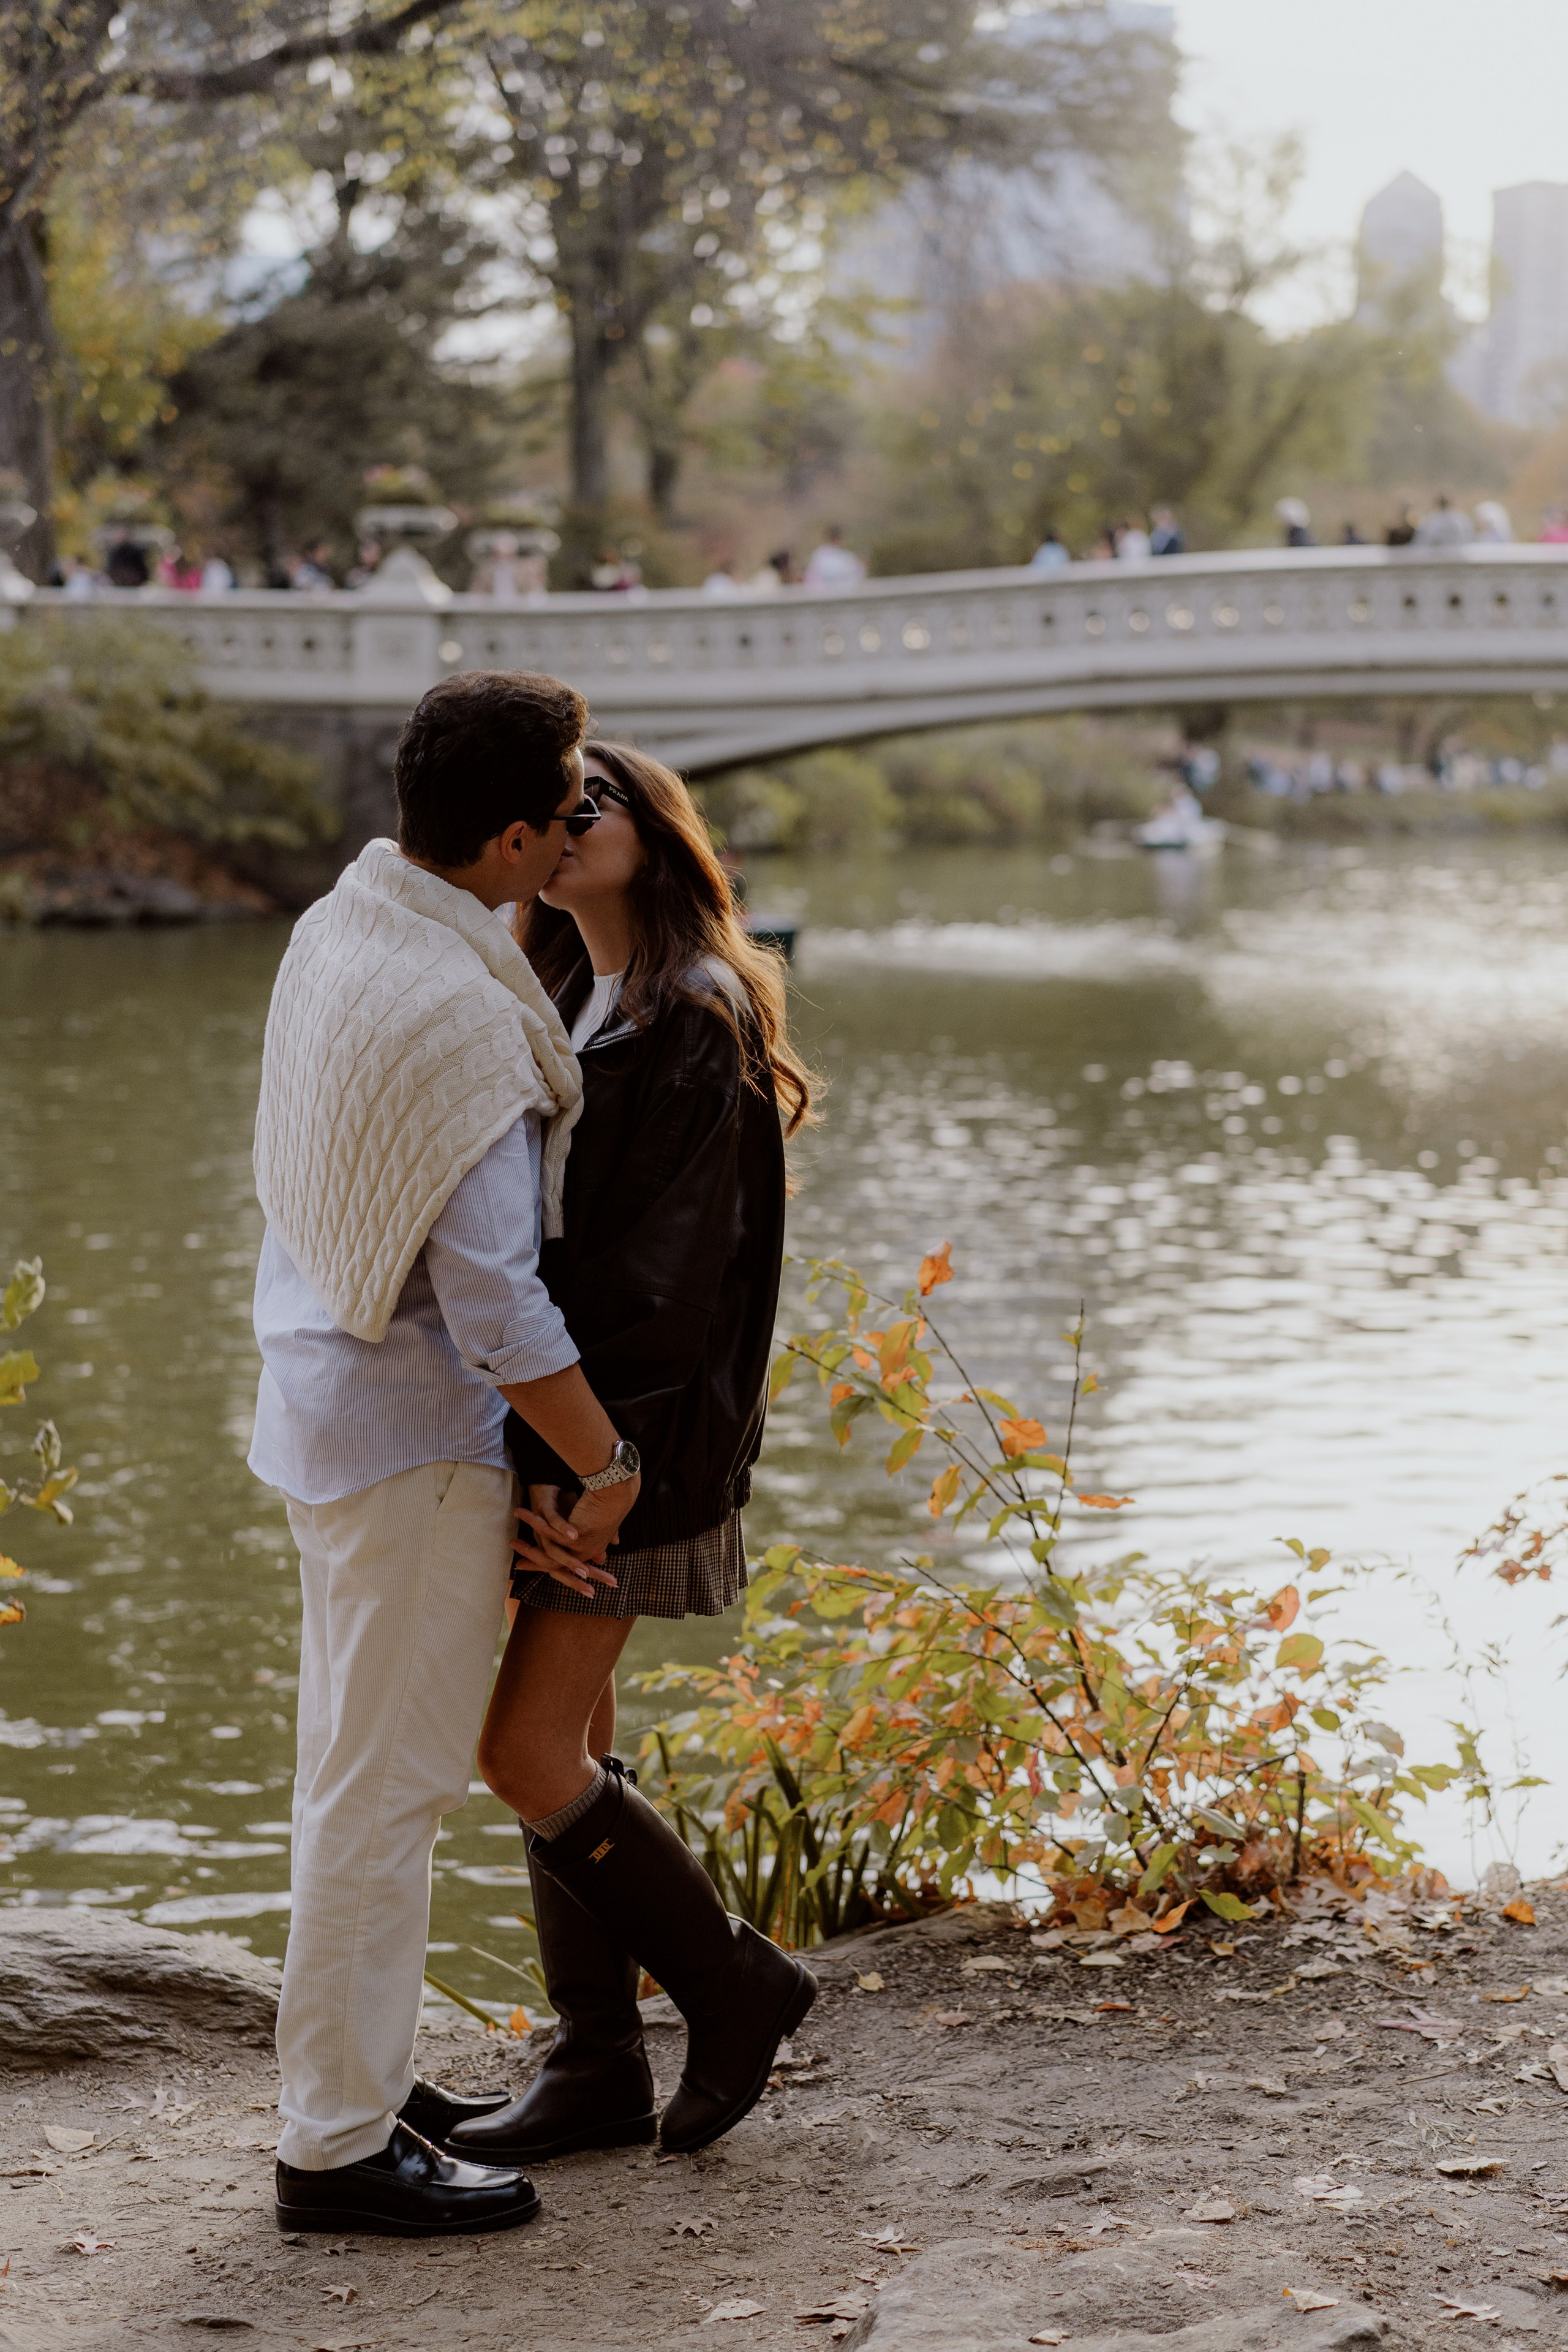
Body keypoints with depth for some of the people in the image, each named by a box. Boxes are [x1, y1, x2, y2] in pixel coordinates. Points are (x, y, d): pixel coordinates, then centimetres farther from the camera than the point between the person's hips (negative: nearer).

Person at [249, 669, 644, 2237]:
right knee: (385, 1786, -2)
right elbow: (493, 1302, -25)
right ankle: (339, 2145, 6)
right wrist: (606, 1462, -12)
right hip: (419, 1433, -10)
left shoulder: (334, 930, 4)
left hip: (325, 1394, 10)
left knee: (359, 1766, 19)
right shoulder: (456, 1015, -25)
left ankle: (350, 2076, 31)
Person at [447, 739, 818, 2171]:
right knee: (565, 1744, 9)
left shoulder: (695, 1029, -13)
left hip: (632, 1442, -9)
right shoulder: (565, 1010, 15)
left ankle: (733, 1983, 9)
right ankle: (599, 2068, 17)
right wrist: (533, 1445, 3)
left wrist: (569, 1446, -23)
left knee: (527, 1754, -9)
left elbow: (671, 1263, -20)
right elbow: (536, 1235, 13)